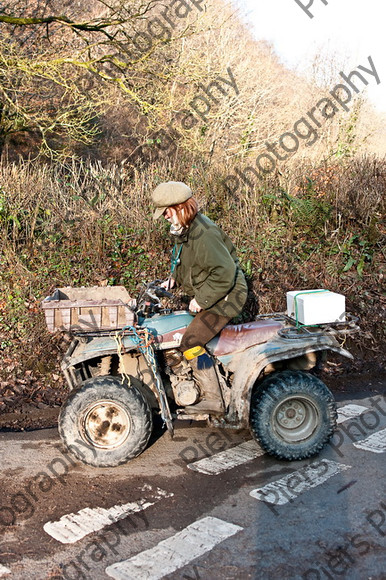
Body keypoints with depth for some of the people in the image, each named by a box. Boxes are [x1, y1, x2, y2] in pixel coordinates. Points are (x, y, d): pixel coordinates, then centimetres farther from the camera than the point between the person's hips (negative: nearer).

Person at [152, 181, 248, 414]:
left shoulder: (203, 235, -26)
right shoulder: (185, 229, 7)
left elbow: (224, 273, -29)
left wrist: (201, 300, -23)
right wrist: (173, 277, 8)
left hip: (226, 296, -11)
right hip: (209, 296, 11)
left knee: (191, 343, -17)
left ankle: (213, 400, -8)